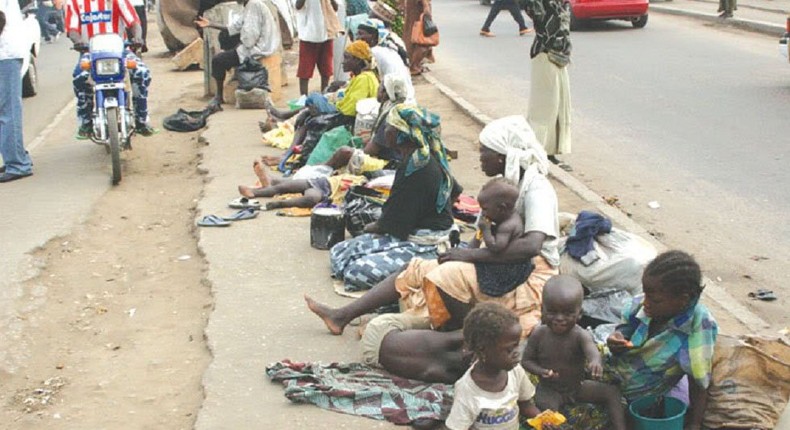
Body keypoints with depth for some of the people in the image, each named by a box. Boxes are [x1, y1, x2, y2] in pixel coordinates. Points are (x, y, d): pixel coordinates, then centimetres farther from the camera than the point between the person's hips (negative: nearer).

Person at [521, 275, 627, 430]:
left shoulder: (581, 335, -20)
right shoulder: (539, 334, -14)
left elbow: (592, 350, -43)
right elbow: (526, 360, -4)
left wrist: (595, 362, -69)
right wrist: (541, 372, -27)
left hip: (579, 386, 1)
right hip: (550, 390, -1)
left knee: (612, 392, -12)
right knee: (546, 405, -33)